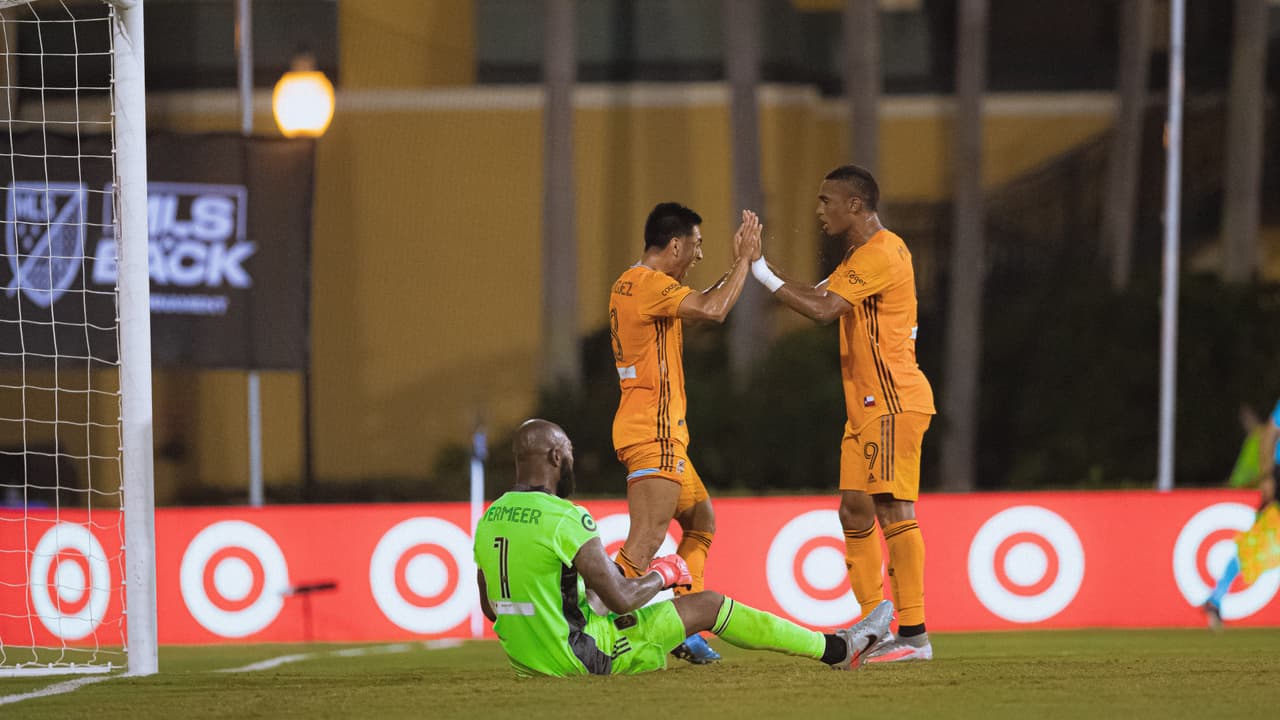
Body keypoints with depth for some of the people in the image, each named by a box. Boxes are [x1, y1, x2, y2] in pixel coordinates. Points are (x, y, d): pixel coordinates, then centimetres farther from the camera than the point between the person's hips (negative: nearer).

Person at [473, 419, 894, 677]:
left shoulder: (490, 519, 3)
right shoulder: (565, 519, -22)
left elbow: (490, 608, 12)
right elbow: (621, 600, -20)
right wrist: (662, 575, 0)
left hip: (521, 656, 7)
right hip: (583, 657, -7)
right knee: (709, 605, 6)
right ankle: (837, 650, 17)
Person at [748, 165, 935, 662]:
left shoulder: (882, 254, -14)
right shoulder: (860, 256, 19)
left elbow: (823, 309, -21)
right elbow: (819, 295, 17)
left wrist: (766, 276, -15)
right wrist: (760, 264, 9)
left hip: (893, 404, -10)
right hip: (866, 407, 10)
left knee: (892, 509, -12)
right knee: (855, 512, 8)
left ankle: (913, 634, -12)